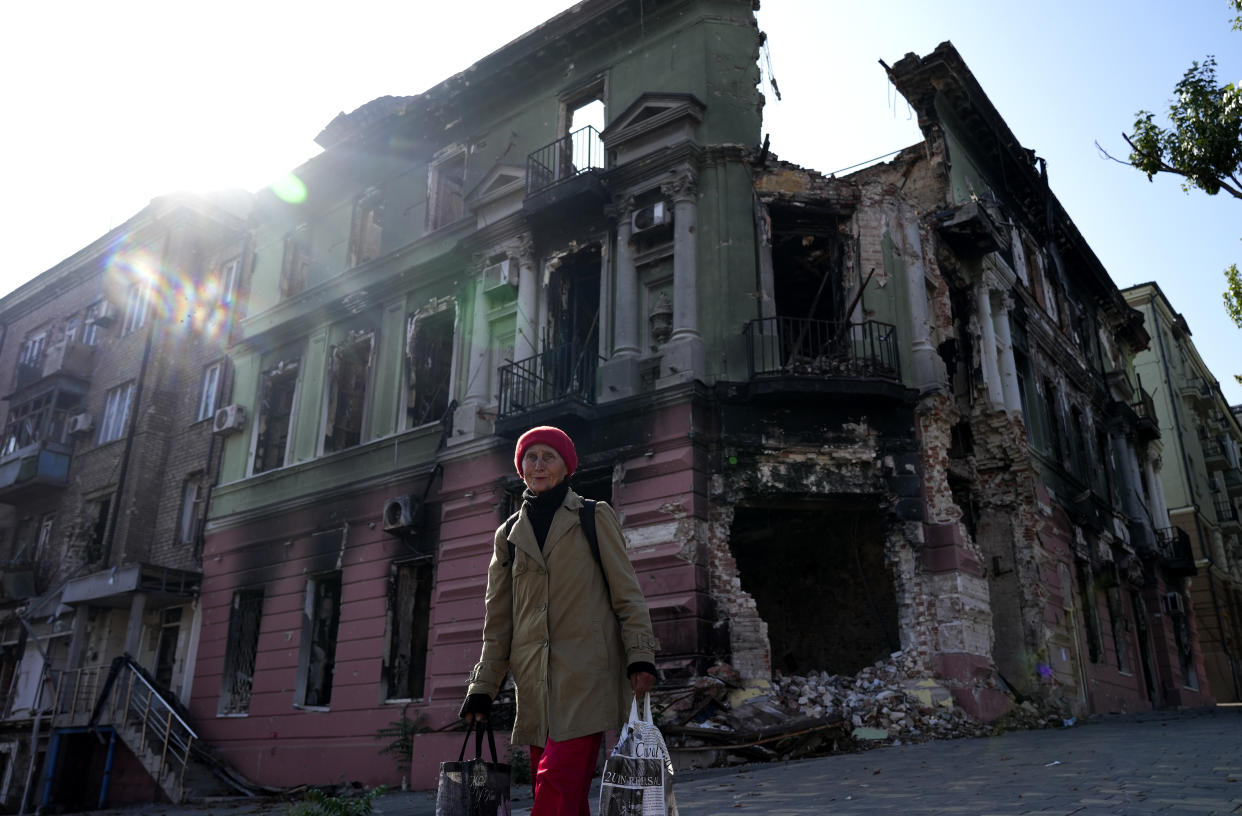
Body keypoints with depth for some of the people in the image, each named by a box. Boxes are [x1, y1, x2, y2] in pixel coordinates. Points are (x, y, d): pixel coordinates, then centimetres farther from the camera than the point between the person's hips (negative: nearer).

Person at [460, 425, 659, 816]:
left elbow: (626, 592, 4)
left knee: (558, 783, -15)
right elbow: (498, 619, 17)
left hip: (586, 673, -4)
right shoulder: (509, 535, 16)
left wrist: (640, 656, -7)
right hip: (535, 681, 4)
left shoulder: (595, 518, 7)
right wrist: (482, 688, 12)